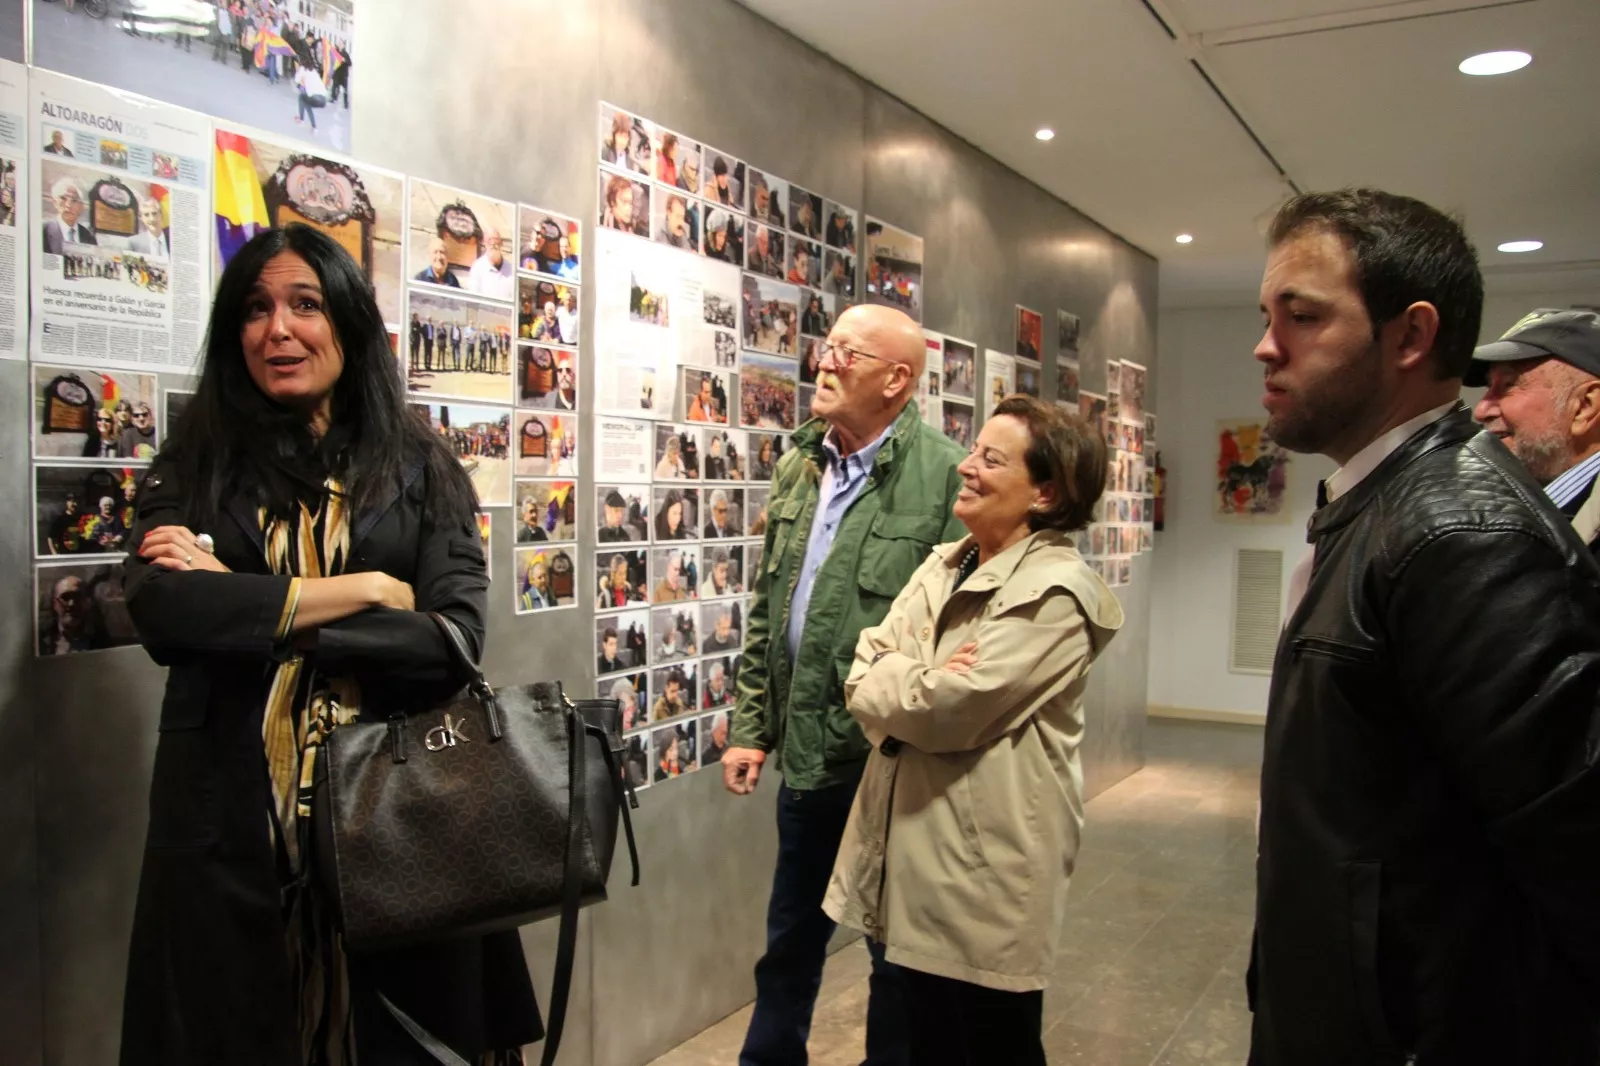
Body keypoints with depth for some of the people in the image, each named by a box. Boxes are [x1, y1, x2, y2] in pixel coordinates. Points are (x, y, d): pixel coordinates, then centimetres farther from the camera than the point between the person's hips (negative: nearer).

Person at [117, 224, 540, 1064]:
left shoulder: (423, 472, 3)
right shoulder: (193, 467, 5)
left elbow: (456, 637, -10)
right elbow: (160, 611, -13)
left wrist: (244, 608, -12)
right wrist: (369, 590, -12)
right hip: (230, 825, 1)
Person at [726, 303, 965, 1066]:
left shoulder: (945, 476, -15)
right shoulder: (797, 470, 8)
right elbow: (765, 611, 12)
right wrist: (751, 726, 9)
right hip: (806, 753, 7)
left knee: (898, 950, 14)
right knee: (789, 942, 22)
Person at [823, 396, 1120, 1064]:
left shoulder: (1055, 593, -17)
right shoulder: (943, 565, 9)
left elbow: (948, 713, -22)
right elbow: (863, 671, 3)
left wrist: (887, 684, -5)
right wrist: (917, 685, -16)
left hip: (986, 870, -8)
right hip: (916, 856, 8)